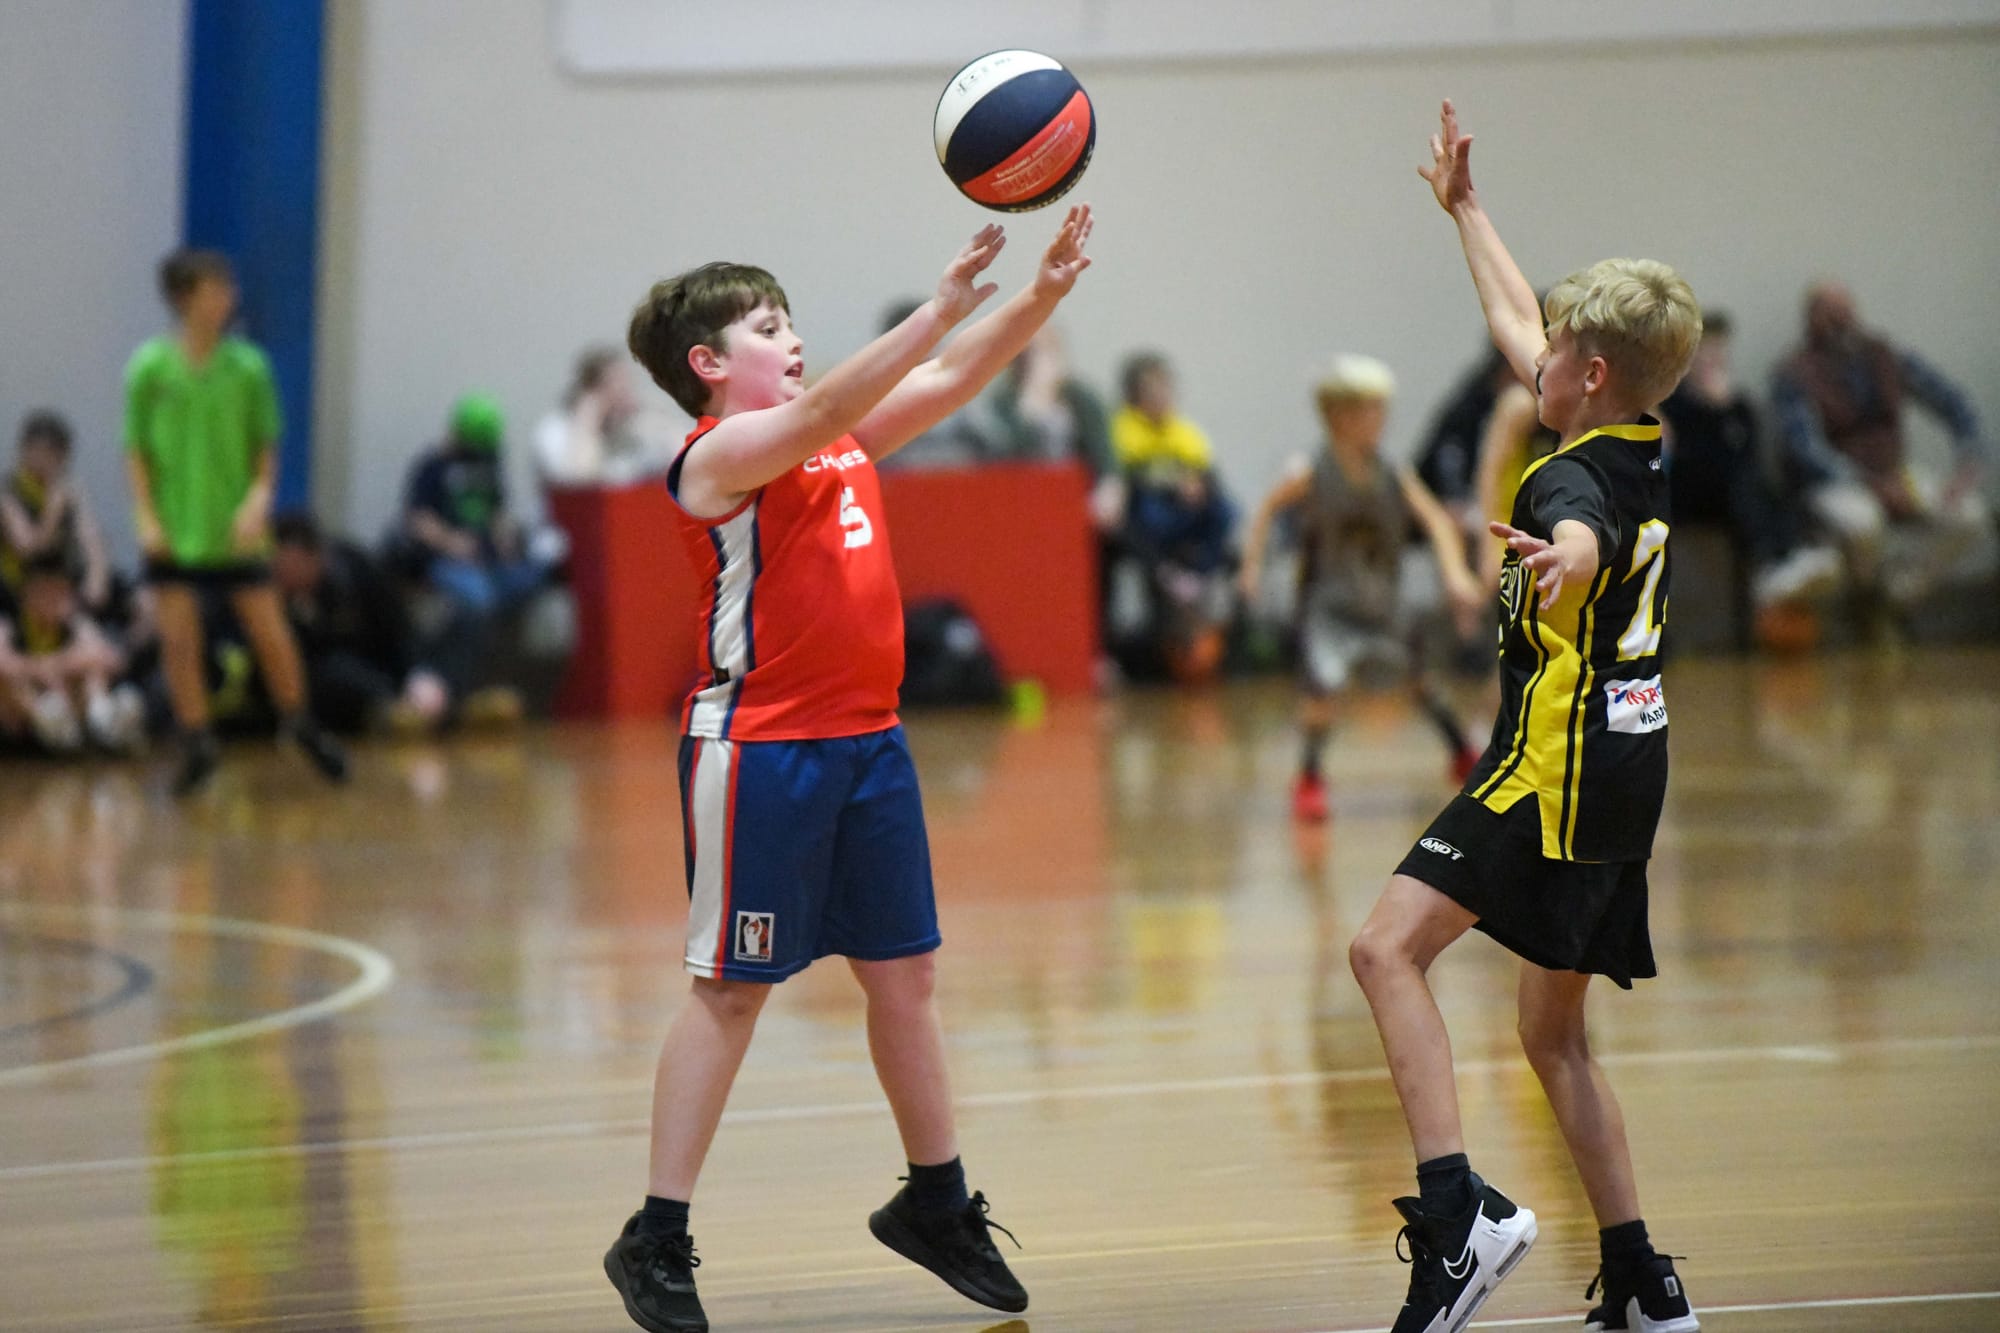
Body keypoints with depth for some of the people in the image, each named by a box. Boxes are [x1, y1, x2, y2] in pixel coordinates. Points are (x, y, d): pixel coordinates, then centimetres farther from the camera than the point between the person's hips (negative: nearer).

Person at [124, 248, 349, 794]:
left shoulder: (248, 366, -1)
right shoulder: (151, 367, -4)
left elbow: (266, 445, 5)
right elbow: (137, 448, 1)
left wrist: (258, 499, -10)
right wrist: (146, 514, -7)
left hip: (235, 527, 1)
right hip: (174, 528, -1)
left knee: (271, 632, 1)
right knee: (178, 637, -2)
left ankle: (300, 726, 21)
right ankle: (197, 743, 10)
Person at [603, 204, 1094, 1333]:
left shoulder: (846, 438, 12)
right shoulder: (719, 455, -11)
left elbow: (957, 379, 11)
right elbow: (822, 410, -28)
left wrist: (1046, 293, -5)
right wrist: (945, 303, -36)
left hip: (867, 740, 7)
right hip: (759, 750, -7)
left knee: (904, 973, 12)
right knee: (733, 989, -4)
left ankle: (937, 1202, 26)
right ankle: (658, 1242, 2)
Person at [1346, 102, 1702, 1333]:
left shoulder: (1572, 479, -15)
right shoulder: (1643, 456, 12)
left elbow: (1584, 539, -42)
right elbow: (1520, 327, 28)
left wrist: (1559, 562, -65)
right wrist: (1466, 209, 38)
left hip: (1558, 769, -10)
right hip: (1628, 770, 10)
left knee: (1389, 948, -20)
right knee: (1555, 1031, 17)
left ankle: (1461, 1215, -33)